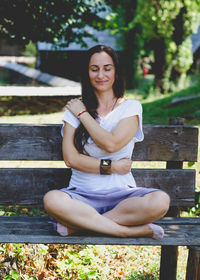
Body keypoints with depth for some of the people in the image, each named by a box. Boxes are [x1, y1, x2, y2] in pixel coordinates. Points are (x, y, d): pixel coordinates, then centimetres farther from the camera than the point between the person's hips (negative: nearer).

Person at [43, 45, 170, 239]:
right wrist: (112, 167, -11)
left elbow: (111, 144, -13)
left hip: (122, 193, 0)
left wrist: (82, 114, -3)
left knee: (160, 201, -31)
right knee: (51, 200, -33)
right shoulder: (74, 108, 7)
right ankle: (129, 230, -25)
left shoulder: (131, 107, 5)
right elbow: (70, 158, -5)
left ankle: (78, 224, -22)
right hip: (82, 194, 0)